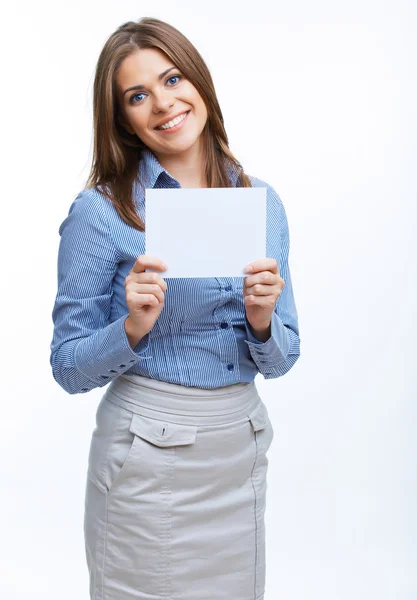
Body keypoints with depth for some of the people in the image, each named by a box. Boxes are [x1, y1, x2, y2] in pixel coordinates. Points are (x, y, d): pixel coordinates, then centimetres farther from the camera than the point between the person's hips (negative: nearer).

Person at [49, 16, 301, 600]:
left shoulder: (261, 201, 3)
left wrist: (262, 319, -14)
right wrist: (133, 327, -24)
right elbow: (69, 367, -6)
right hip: (149, 458, -4)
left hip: (242, 451, 5)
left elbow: (280, 360, 7)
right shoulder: (101, 211, -10)